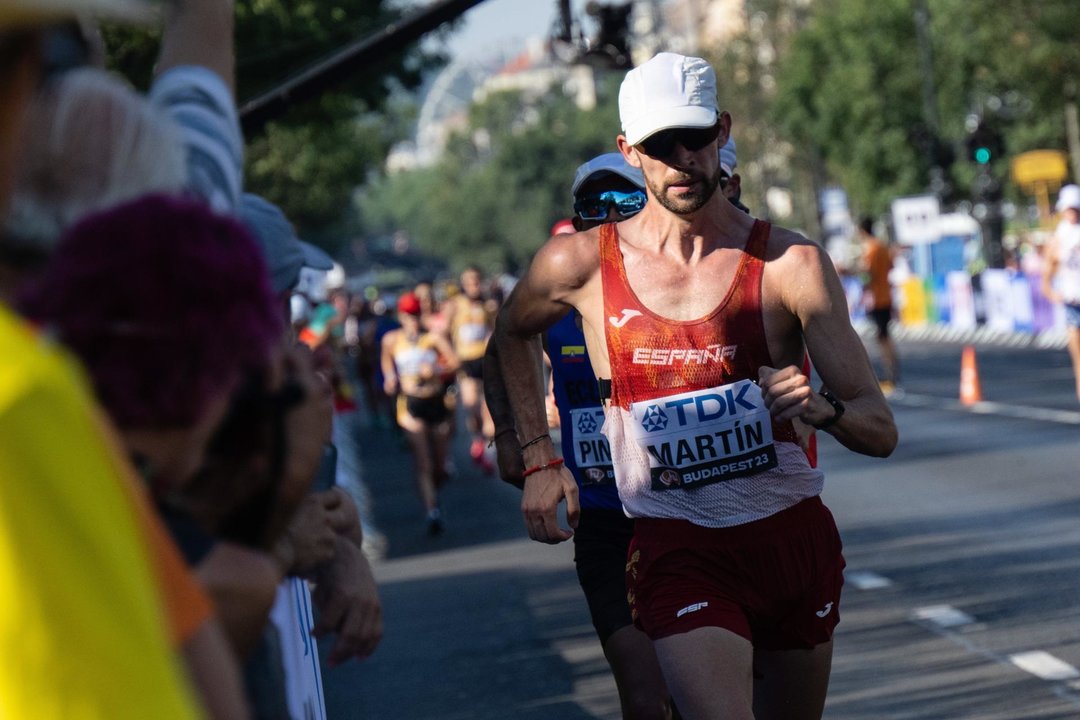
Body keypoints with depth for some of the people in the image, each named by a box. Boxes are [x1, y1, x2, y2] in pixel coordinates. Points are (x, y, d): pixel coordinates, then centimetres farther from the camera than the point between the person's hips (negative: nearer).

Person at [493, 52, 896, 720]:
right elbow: (513, 332, 20)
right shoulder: (580, 264, -4)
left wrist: (820, 407, -30)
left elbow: (881, 431, -9)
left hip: (794, 538, 2)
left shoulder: (791, 264, -7)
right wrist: (539, 458, 13)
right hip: (675, 549, -2)